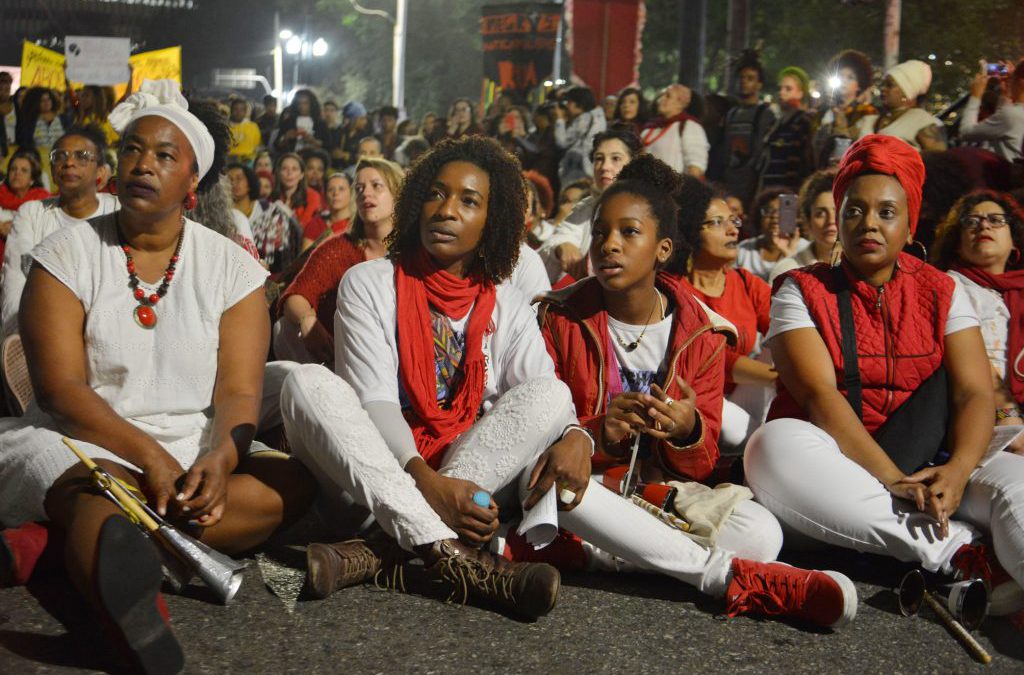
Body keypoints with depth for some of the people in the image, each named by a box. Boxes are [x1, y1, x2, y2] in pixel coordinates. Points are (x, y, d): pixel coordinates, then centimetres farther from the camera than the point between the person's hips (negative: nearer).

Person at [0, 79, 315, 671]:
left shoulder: (231, 267, 5)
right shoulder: (68, 255, 1)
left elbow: (239, 393, -3)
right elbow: (61, 389, -8)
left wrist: (220, 459, -25)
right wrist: (150, 456, -22)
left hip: (199, 451, 3)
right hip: (80, 444, -2)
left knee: (295, 485, -26)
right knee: (100, 497, -37)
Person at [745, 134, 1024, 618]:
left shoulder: (941, 291, 10)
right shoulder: (802, 290, 2)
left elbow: (975, 392, -1)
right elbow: (818, 395, -12)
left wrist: (958, 469, -24)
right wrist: (893, 481, -25)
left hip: (927, 465, 2)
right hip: (833, 464, -1)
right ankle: (963, 553, -33)